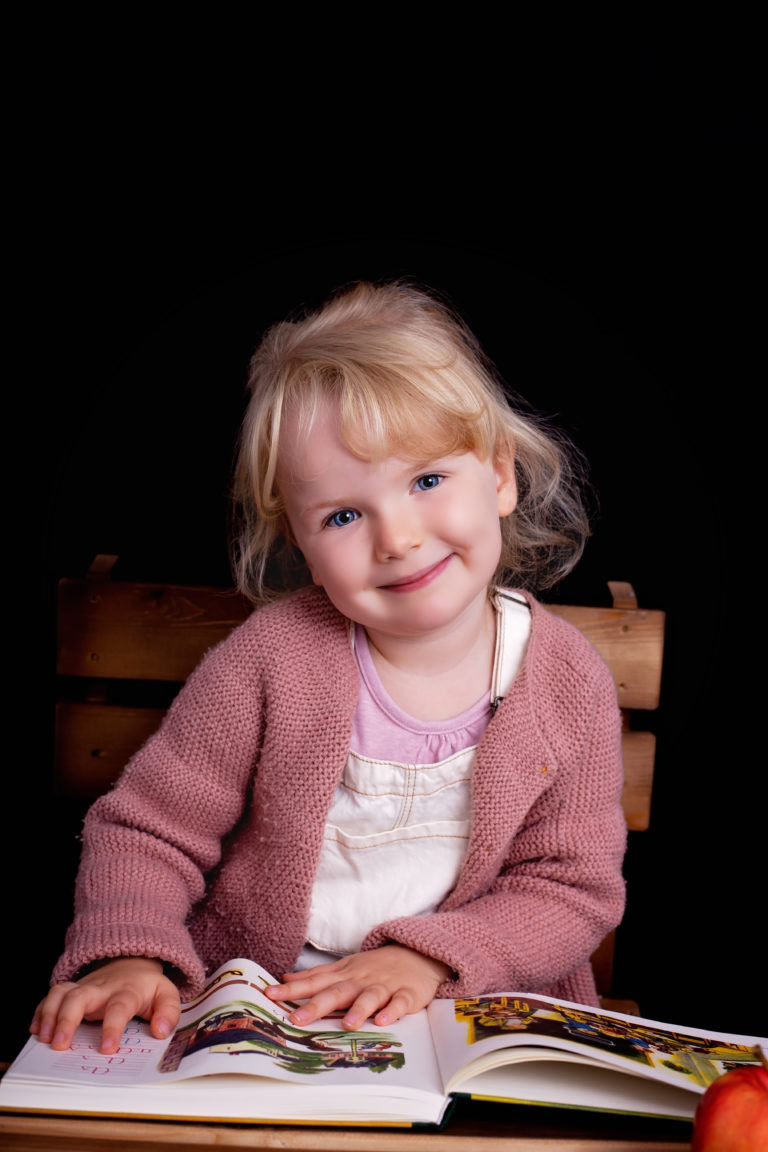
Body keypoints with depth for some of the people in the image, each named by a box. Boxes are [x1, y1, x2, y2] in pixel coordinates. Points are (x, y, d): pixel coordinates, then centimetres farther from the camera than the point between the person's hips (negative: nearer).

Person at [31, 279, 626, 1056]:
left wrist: (430, 957, -16)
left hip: (477, 1023, 1)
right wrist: (129, 955, -21)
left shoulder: (570, 684, -4)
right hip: (247, 1012, 0)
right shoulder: (273, 658, -10)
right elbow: (146, 828, -2)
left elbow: (577, 889, -1)